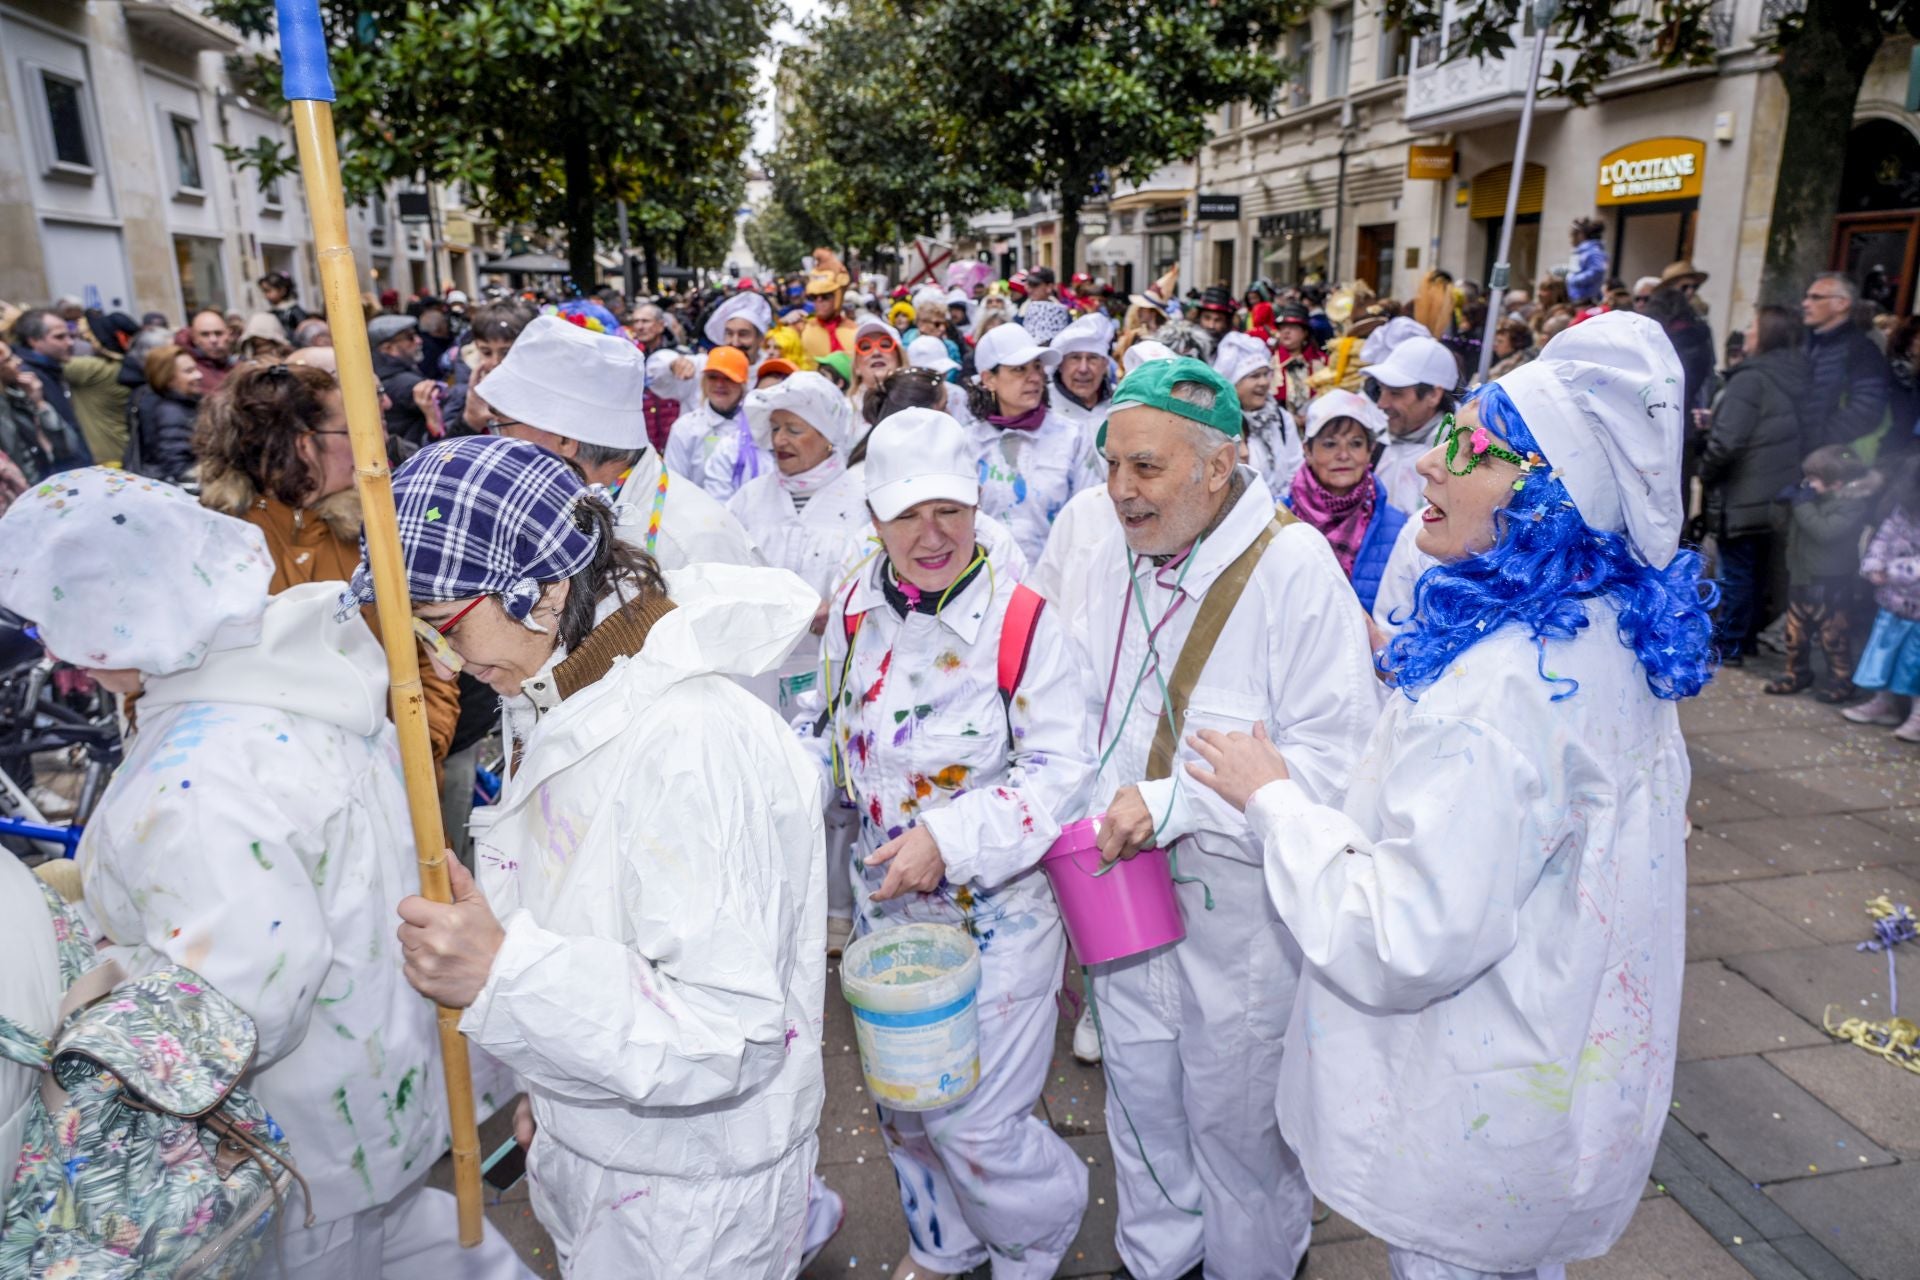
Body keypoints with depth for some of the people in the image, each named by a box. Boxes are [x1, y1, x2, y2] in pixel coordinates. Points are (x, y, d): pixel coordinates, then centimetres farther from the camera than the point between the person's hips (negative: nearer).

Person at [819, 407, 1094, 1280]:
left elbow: (1061, 768, -20)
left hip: (997, 909, -5)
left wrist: (950, 837, -29)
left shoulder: (1024, 621, -20)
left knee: (975, 1123, 2)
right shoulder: (853, 609, -3)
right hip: (885, 898, 6)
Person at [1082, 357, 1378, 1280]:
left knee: (1234, 1108, 12)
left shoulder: (1293, 564, -18)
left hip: (1240, 890, -5)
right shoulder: (1107, 560, 1)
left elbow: (1333, 759, -21)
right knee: (1139, 1091, 21)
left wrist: (1172, 802, -26)